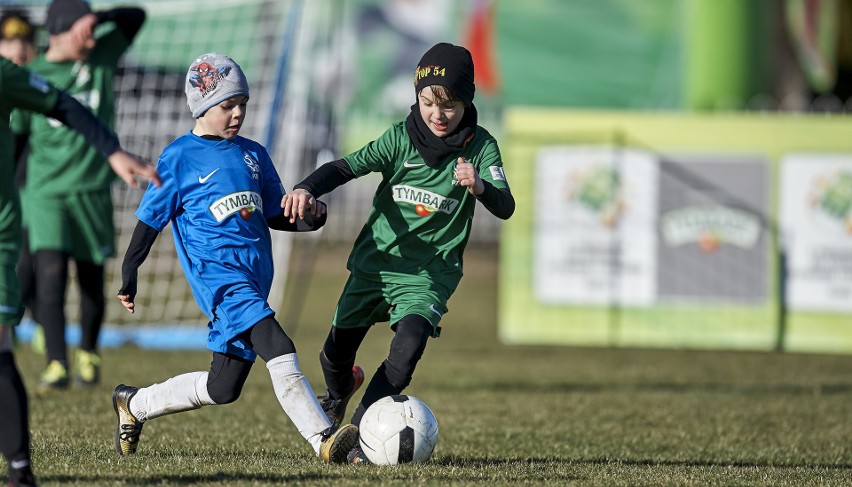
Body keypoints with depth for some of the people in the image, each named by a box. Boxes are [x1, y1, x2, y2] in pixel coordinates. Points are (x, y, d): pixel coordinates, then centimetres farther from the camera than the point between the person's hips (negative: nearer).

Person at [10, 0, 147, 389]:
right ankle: (56, 364, -17)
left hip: (92, 191, 2)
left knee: (92, 280, 7)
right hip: (44, 193, -2)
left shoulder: (101, 57, 2)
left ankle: (88, 354, 27)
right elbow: (15, 138, 3)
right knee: (50, 274, -15)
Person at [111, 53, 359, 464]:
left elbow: (275, 215, 23)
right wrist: (129, 274, 0)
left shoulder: (253, 154, 17)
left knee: (223, 388, 9)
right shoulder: (179, 158, 1)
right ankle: (324, 440, -33)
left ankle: (133, 404, 29)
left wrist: (306, 220, 2)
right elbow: (151, 218, 4)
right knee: (279, 350, -27)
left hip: (255, 275, 7)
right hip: (217, 273, -7)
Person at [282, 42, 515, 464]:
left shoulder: (479, 146, -9)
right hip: (375, 258, 2)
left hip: (429, 270, -2)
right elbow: (345, 167, -16)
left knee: (410, 342, -28)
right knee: (336, 351, 11)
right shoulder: (400, 139, -8)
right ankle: (337, 396, 48)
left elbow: (505, 207, -16)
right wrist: (306, 189, -36)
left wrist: (479, 187, -39)